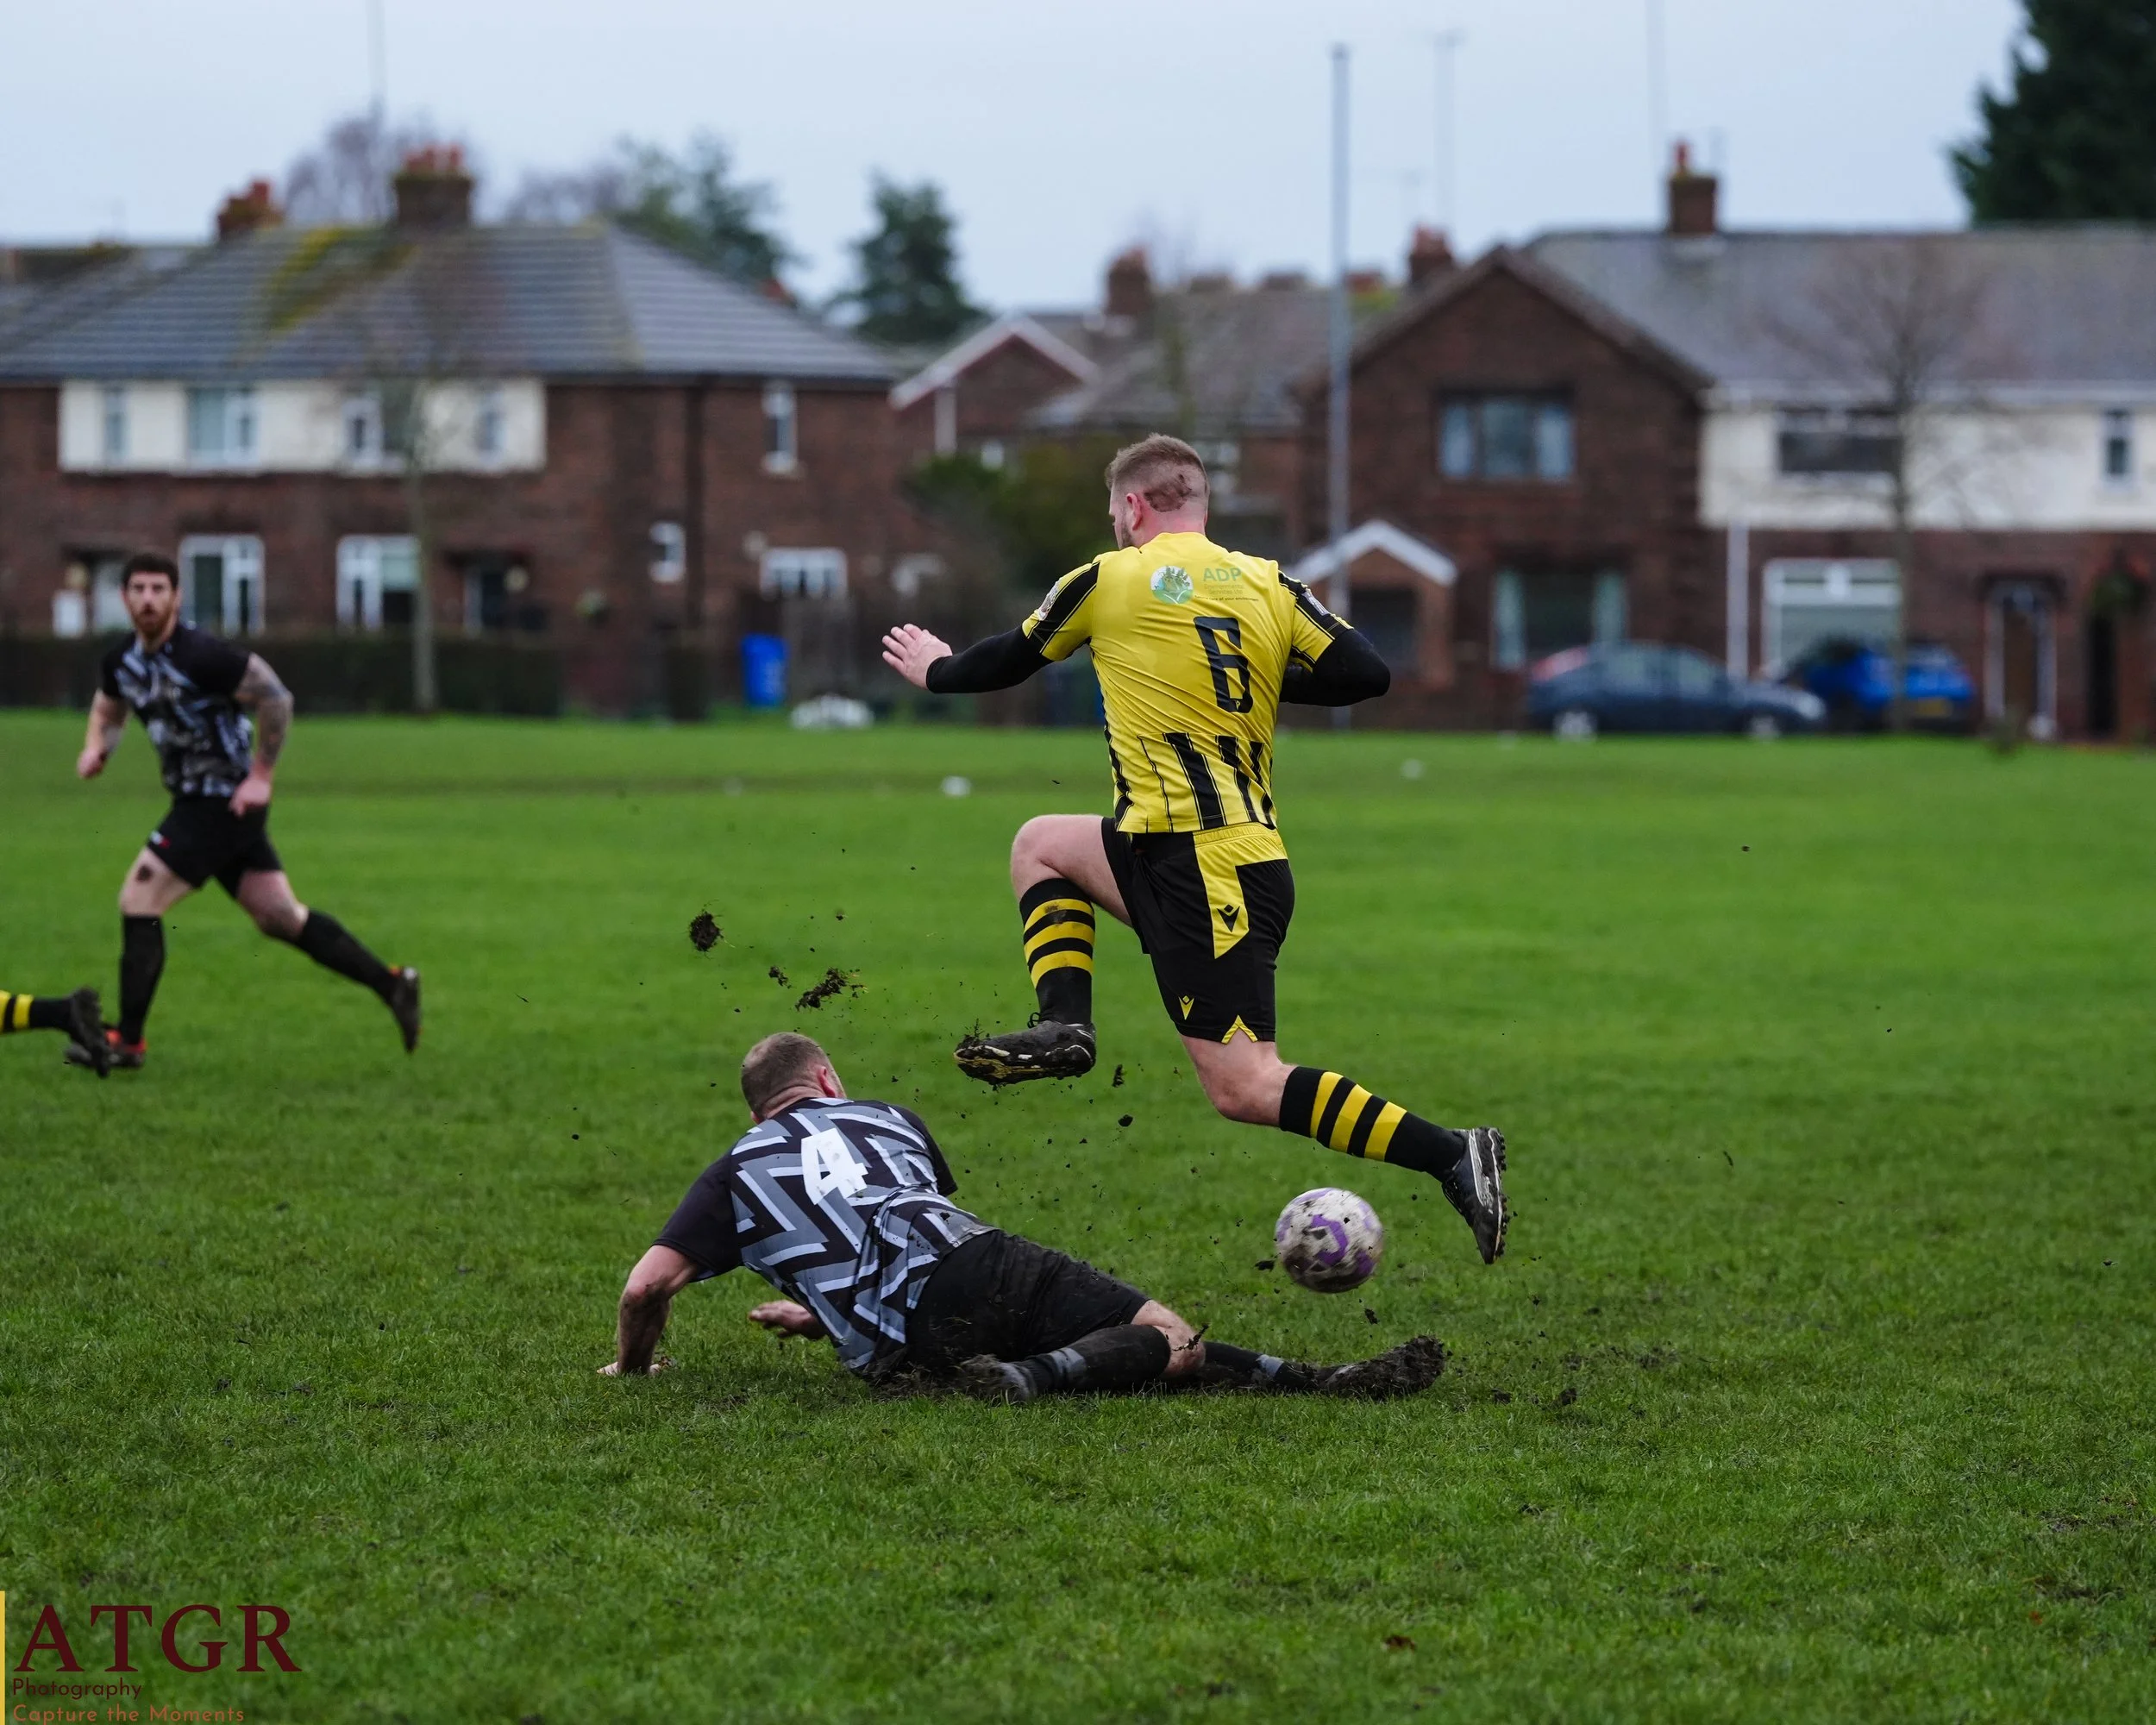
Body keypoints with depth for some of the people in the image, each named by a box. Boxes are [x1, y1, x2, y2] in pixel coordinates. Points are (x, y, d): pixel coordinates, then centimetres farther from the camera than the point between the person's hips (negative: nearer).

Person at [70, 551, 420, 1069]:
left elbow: (275, 697, -20)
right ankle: (392, 985, 16)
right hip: (195, 797, 8)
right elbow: (108, 708, 24)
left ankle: (127, 1040, -1)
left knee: (139, 902, -9)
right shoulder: (122, 661, 4)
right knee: (281, 917, 10)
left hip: (226, 800, -8)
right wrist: (96, 748, 2)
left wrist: (261, 777, -19)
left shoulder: (200, 654, -21)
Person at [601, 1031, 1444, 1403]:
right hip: (984, 1259, 1)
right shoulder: (885, 1119, 29)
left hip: (911, 1338, -1)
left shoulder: (736, 1173, 21)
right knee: (1172, 1342, -5)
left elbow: (648, 1284, 10)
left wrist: (633, 1365, 30)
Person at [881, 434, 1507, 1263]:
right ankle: (1064, 1026, 10)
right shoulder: (1269, 585, 10)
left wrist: (934, 668, 35)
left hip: (1199, 866, -8)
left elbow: (1006, 661, 14)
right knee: (1042, 842, 25)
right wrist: (1267, 678, 17)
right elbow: (1366, 674, 0)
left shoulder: (1108, 579, -1)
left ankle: (1452, 1157, -21)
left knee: (1245, 1087, -11)